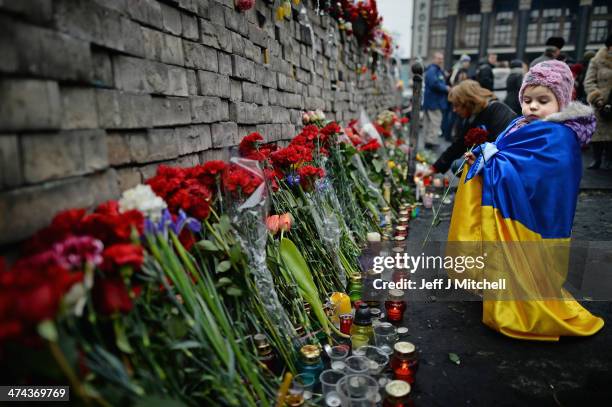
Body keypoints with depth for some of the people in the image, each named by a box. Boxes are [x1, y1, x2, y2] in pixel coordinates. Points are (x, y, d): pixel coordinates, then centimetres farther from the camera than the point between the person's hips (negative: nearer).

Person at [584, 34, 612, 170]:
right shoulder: (597, 61, 2)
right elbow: (589, 82, -4)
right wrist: (597, 98, -18)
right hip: (599, 104, -2)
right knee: (598, 131, 0)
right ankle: (596, 159, 11)